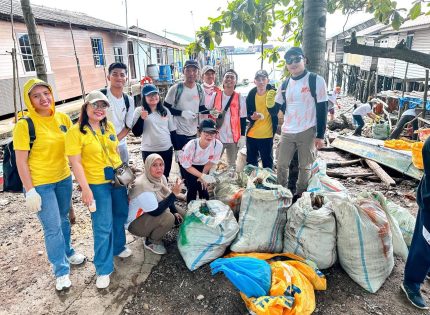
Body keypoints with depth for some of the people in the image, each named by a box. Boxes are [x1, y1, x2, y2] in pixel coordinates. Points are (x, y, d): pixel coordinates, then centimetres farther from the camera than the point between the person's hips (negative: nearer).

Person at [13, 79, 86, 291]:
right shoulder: (25, 124, -16)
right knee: (52, 227, 2)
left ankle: (68, 252, 44)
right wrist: (30, 191, -16)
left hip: (64, 178, 5)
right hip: (40, 184, -5)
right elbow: (21, 161, -14)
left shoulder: (63, 118, -1)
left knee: (63, 219, 21)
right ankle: (61, 271, 20)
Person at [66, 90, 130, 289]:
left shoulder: (109, 126, 4)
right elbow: (75, 163, -15)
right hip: (97, 184, -6)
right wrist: (85, 189, -18)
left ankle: (118, 247, 46)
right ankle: (103, 269, 17)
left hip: (118, 179, 6)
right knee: (103, 226, 0)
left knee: (120, 215, 20)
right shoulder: (76, 132, -13)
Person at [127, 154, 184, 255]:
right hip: (136, 222, -8)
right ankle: (151, 242, -3)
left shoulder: (161, 178, -7)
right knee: (168, 218, -29)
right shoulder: (142, 185, -32)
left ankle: (155, 233, 14)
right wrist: (174, 193, -34)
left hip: (151, 216, 8)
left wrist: (175, 212, -4)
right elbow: (155, 212, -32)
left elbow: (167, 198, 10)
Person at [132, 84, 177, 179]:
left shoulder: (165, 110, 6)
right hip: (149, 151, -3)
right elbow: (136, 133, -11)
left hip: (167, 149, 4)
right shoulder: (139, 111, -6)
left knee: (165, 177, 16)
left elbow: (172, 131, 10)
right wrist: (141, 118, -25)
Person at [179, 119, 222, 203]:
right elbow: (187, 166, -26)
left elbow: (212, 161, -13)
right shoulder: (191, 145, -40)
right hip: (187, 165, -2)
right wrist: (202, 176, -36)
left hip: (203, 165, 3)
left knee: (203, 188, 1)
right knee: (192, 188, -10)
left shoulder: (218, 145, -33)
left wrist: (203, 175, -7)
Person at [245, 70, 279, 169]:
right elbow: (247, 114, 8)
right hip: (251, 134, 4)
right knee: (251, 162, 15)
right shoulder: (251, 94, 1)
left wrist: (270, 104, -37)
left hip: (267, 135, -3)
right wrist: (252, 117, -14)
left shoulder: (272, 93, -8)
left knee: (267, 163, 4)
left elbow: (275, 113, -17)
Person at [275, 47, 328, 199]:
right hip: (287, 132, 4)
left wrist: (320, 135, -9)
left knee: (305, 166, 8)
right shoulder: (284, 85, 9)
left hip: (307, 132, -4)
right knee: (282, 165, 8)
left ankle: (300, 195, 24)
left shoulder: (316, 81, -6)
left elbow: (322, 110, -7)